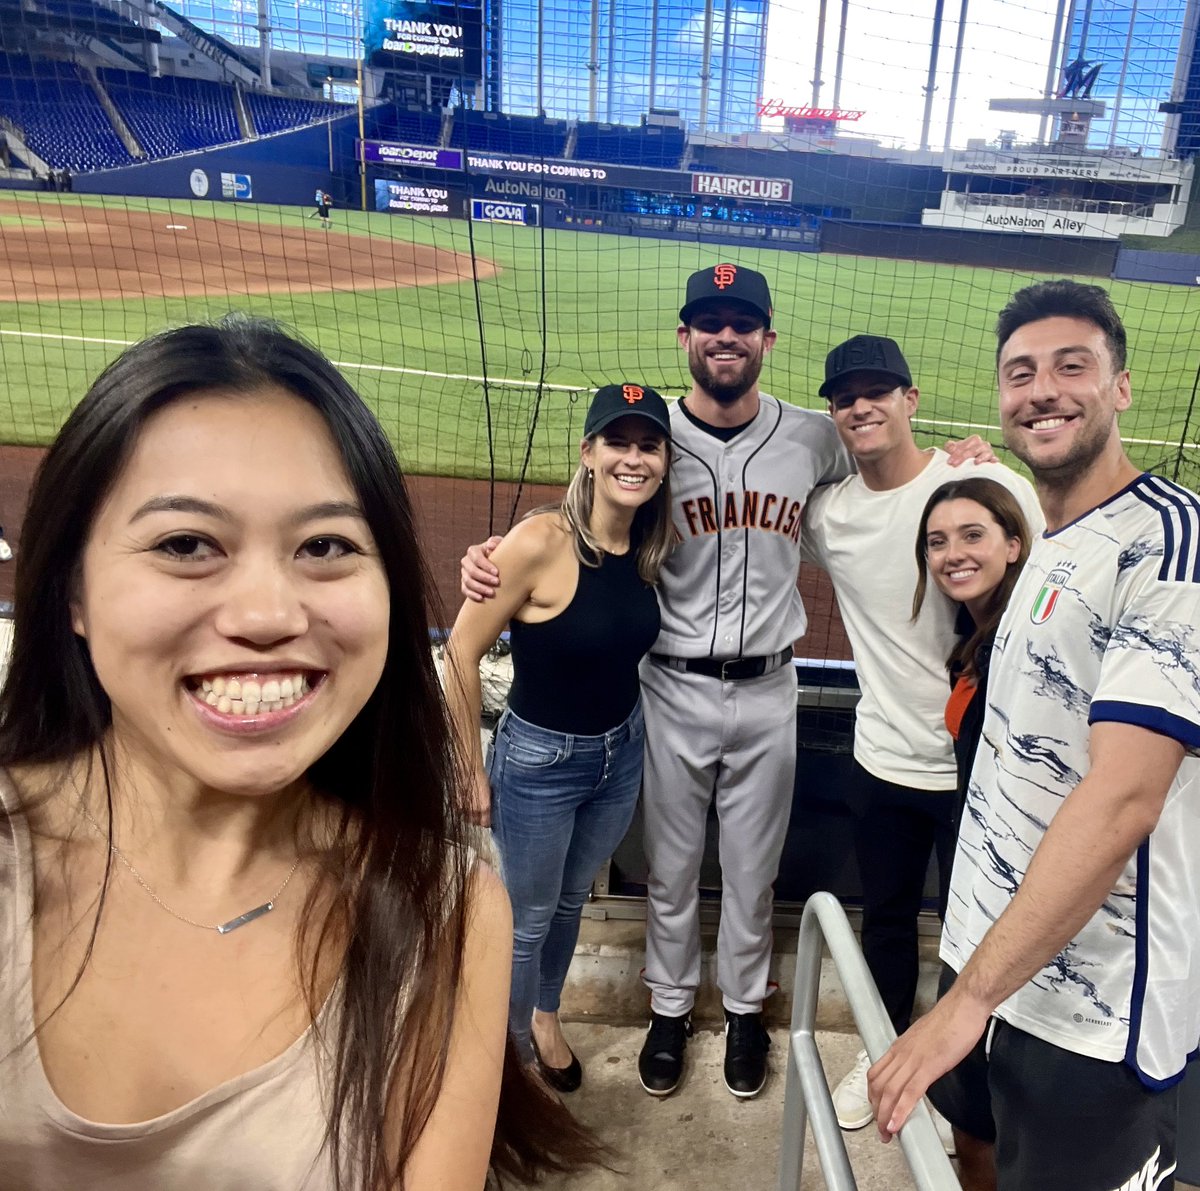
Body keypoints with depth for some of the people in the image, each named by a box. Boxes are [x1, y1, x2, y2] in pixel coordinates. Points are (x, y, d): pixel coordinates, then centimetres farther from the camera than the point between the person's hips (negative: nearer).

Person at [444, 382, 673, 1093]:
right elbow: (463, 651, -18)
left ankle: (547, 1016, 54)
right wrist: (471, 768, -11)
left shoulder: (654, 545, -7)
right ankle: (515, 1048, 44)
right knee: (530, 917, 16)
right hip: (540, 761, -5)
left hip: (623, 751, 6)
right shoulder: (540, 541, -26)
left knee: (573, 899, 26)